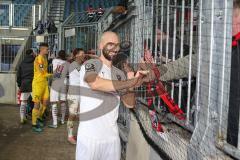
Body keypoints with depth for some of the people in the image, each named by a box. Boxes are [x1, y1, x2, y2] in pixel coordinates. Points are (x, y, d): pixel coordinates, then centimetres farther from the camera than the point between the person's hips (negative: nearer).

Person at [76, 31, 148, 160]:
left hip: (112, 136, 6)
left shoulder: (119, 74, 12)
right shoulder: (90, 65, -6)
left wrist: (131, 85, -10)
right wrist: (130, 82, -30)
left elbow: (130, 104, 9)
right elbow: (95, 83, -28)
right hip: (89, 136, -5)